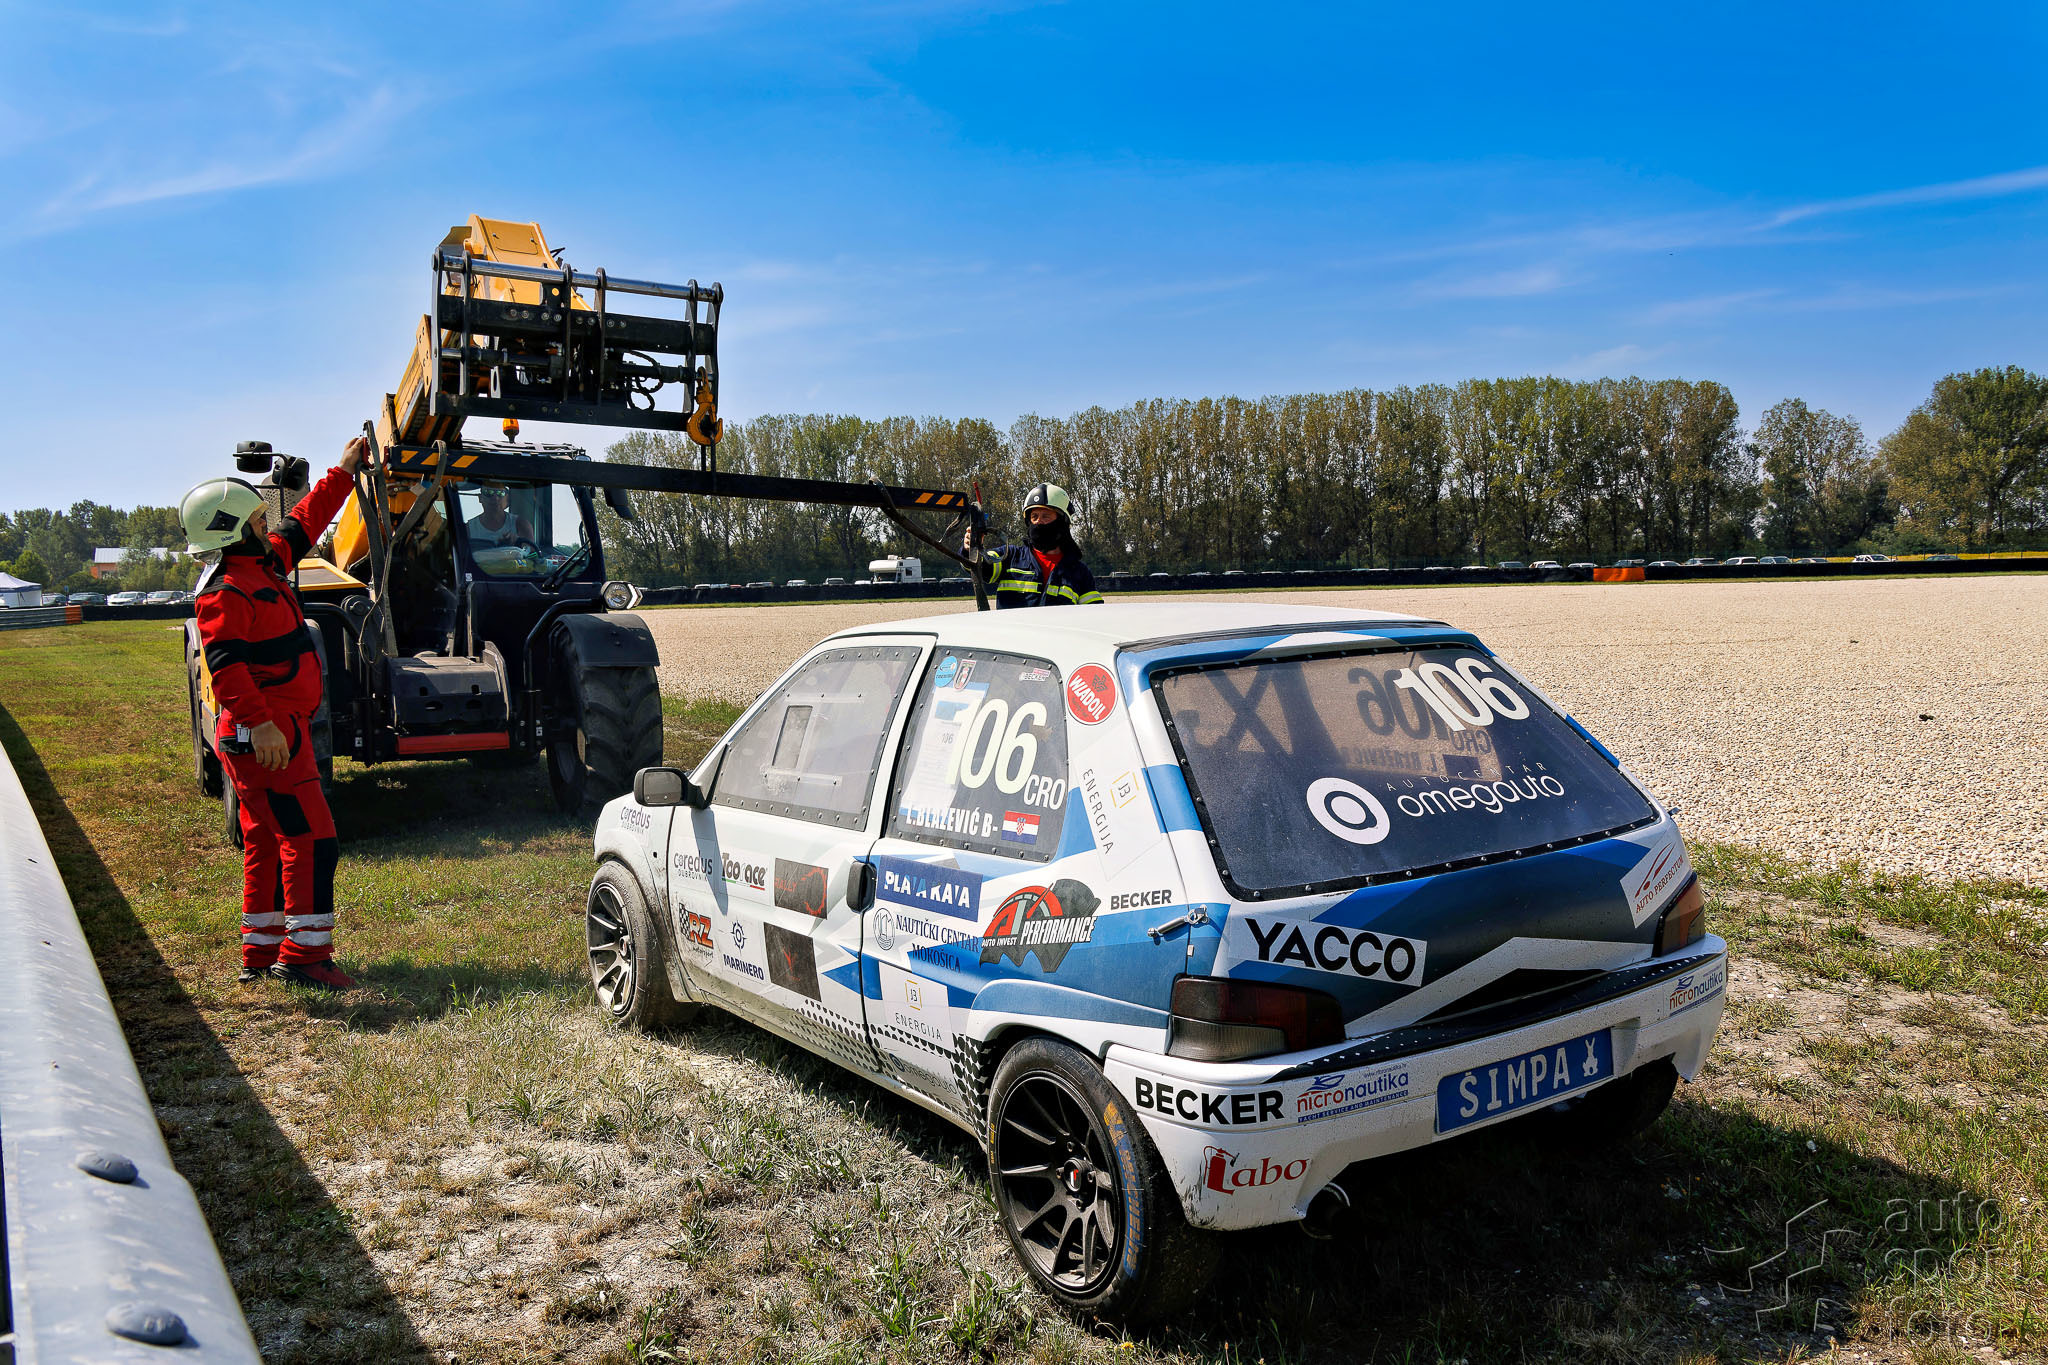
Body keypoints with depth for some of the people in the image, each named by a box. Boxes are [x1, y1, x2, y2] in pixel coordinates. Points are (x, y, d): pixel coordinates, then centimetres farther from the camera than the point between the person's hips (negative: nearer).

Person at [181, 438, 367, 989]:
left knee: (268, 843, 16)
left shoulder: (265, 563, 15)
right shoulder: (225, 593, -15)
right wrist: (259, 722, -33)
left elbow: (303, 523, 29)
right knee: (311, 840, -10)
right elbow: (225, 665, -25)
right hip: (265, 736, -11)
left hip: (277, 731, 11)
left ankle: (261, 952, 25)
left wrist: (343, 474, 31)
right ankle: (304, 953, -7)